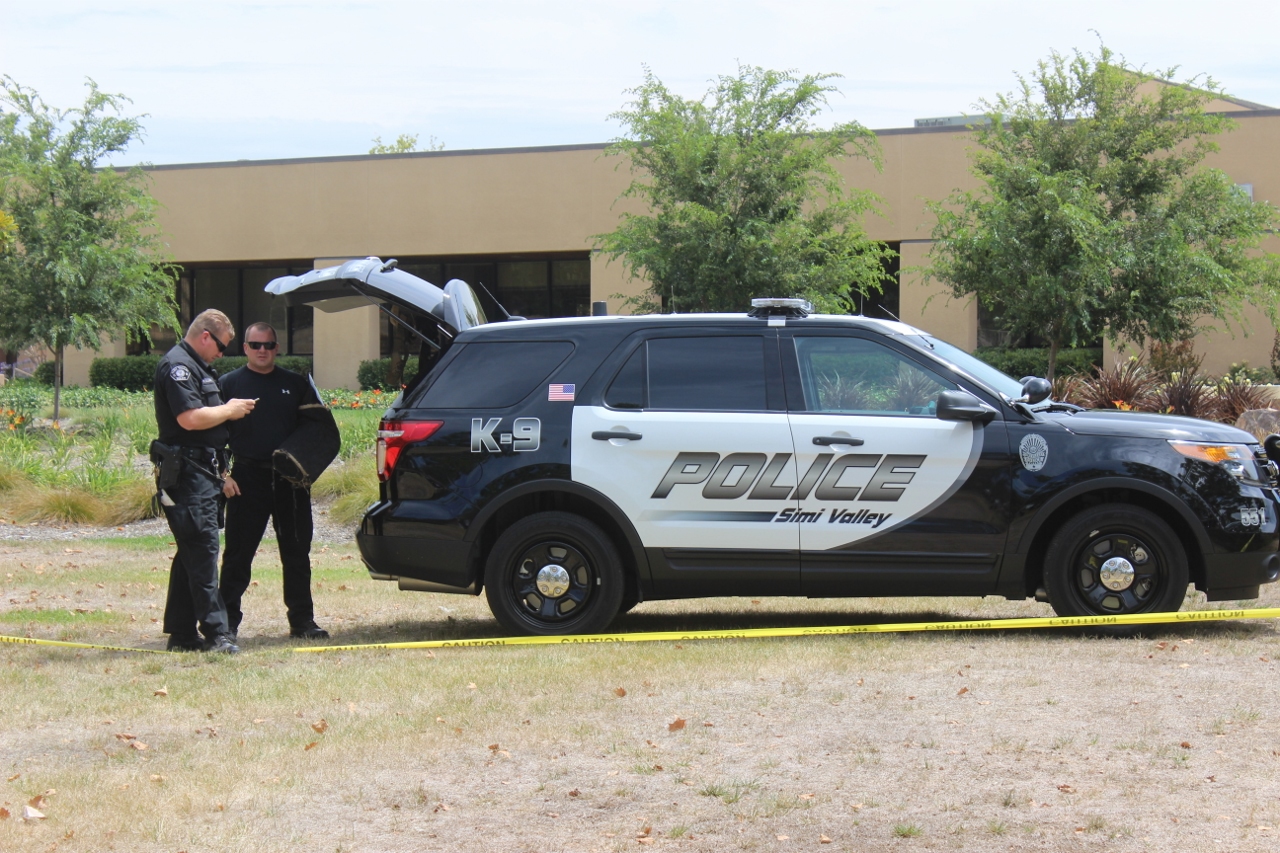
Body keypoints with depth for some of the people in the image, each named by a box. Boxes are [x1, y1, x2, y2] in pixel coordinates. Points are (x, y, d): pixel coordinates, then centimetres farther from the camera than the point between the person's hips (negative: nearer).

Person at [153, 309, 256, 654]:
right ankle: (216, 633, -14)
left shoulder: (198, 367, 21)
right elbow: (189, 418, -23)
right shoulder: (177, 366, -12)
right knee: (202, 552, -12)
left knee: (192, 554, 11)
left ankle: (181, 633, 15)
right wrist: (230, 410, -10)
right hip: (188, 473, -11)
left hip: (205, 473, 11)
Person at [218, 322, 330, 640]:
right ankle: (227, 621, 4)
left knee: (297, 552, 6)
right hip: (247, 479, -3)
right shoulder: (230, 384, 4)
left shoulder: (296, 384, 12)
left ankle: (302, 620, 13)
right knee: (238, 554, -1)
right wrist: (223, 475, -8)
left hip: (290, 480, 3)